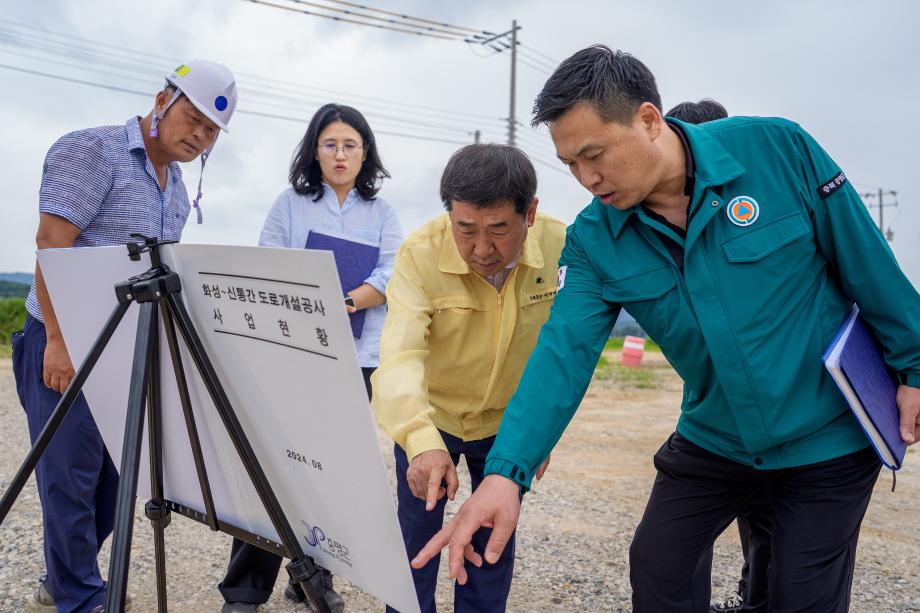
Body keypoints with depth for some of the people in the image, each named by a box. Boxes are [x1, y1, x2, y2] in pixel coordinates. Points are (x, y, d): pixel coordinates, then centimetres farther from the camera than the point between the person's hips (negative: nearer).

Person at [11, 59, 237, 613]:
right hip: (70, 345, -8)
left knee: (112, 477, 13)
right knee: (71, 478, 0)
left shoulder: (178, 188, 14)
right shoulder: (90, 150, -10)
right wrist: (59, 339, -21)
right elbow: (52, 245, -17)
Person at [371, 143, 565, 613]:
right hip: (427, 418, -1)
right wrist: (421, 442, -55)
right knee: (416, 536, 7)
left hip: (507, 423, 2)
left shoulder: (562, 247, -21)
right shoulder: (420, 255, -27)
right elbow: (400, 354, -39)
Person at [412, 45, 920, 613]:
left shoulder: (776, 149, -21)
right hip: (712, 438, 3)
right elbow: (564, 352, -22)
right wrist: (508, 471, -34)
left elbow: (867, 262, -11)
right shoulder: (593, 241, -12)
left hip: (828, 435, -3)